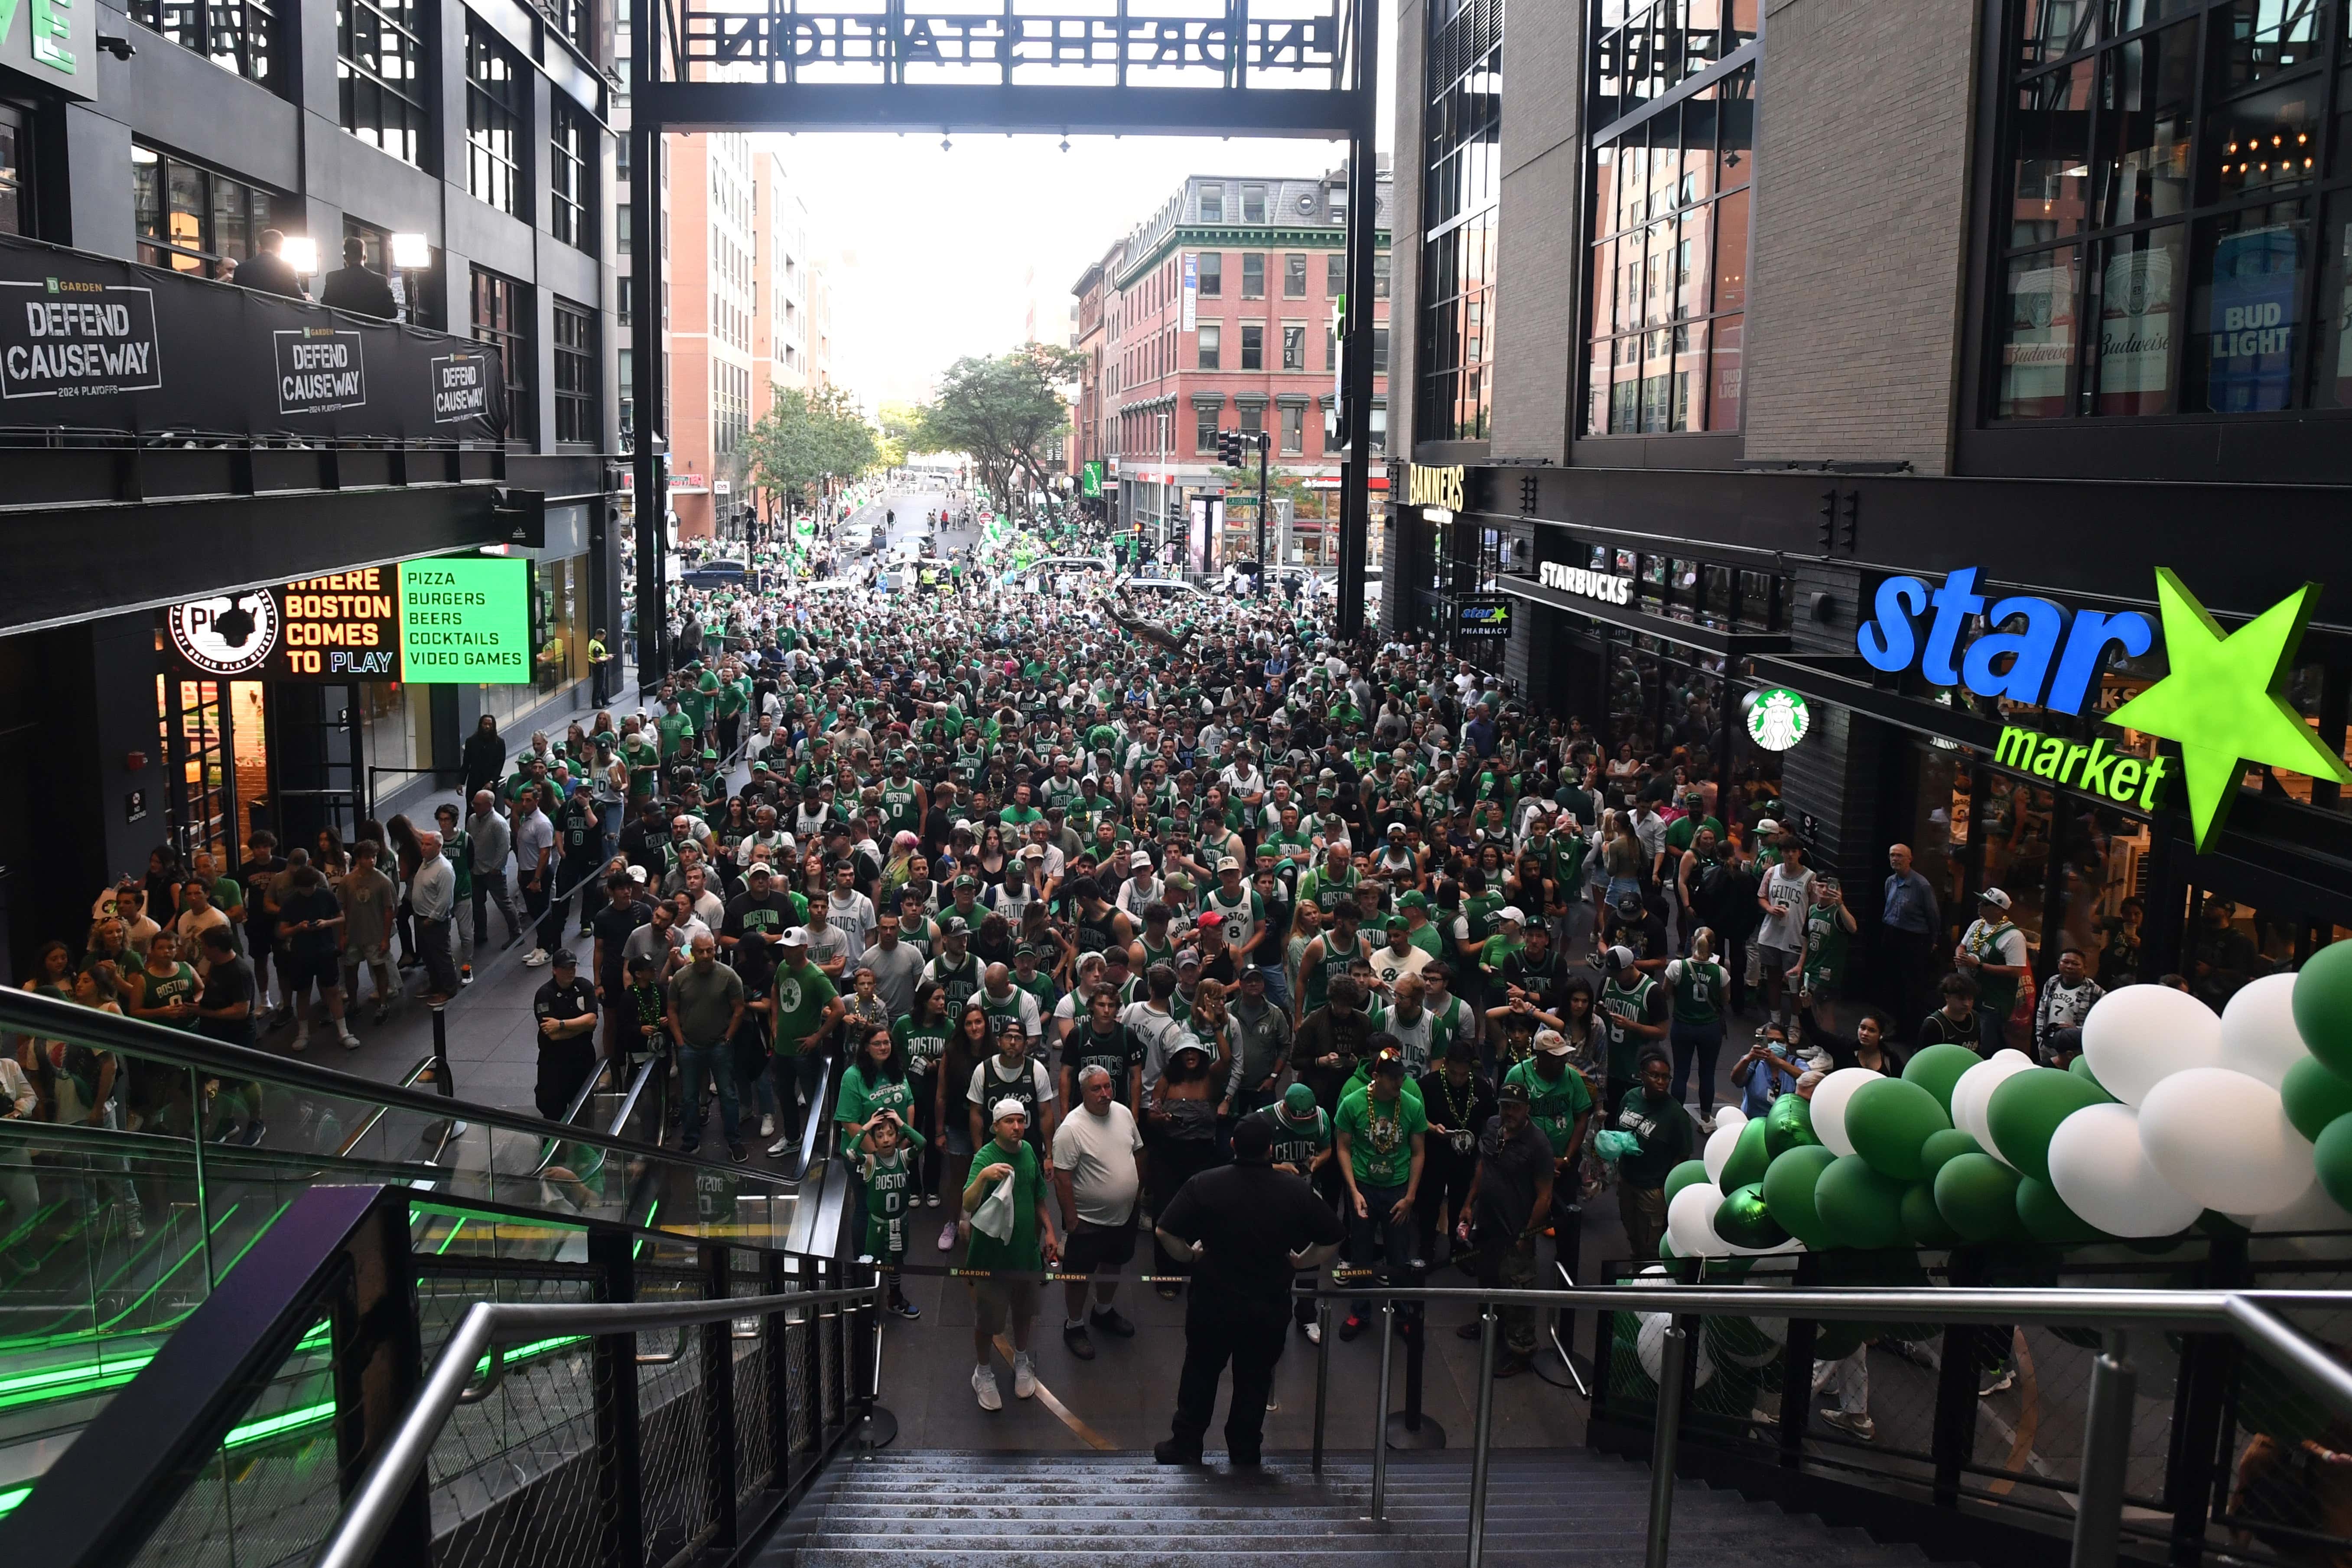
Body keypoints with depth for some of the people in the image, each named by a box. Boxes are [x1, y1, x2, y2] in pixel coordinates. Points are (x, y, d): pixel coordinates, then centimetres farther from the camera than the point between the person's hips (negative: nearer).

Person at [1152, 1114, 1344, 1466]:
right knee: (1254, 1383, 17)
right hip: (1270, 1308, 1)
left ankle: (1185, 1447, 27)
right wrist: (1300, 1262, 13)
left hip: (1212, 1304, -1)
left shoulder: (1204, 1185, -13)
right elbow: (1332, 1238, 1)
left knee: (1200, 1375, 18)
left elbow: (1164, 1232, -14)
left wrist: (1190, 1255, 3)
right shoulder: (1298, 1191, -7)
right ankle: (1244, 1457, 26)